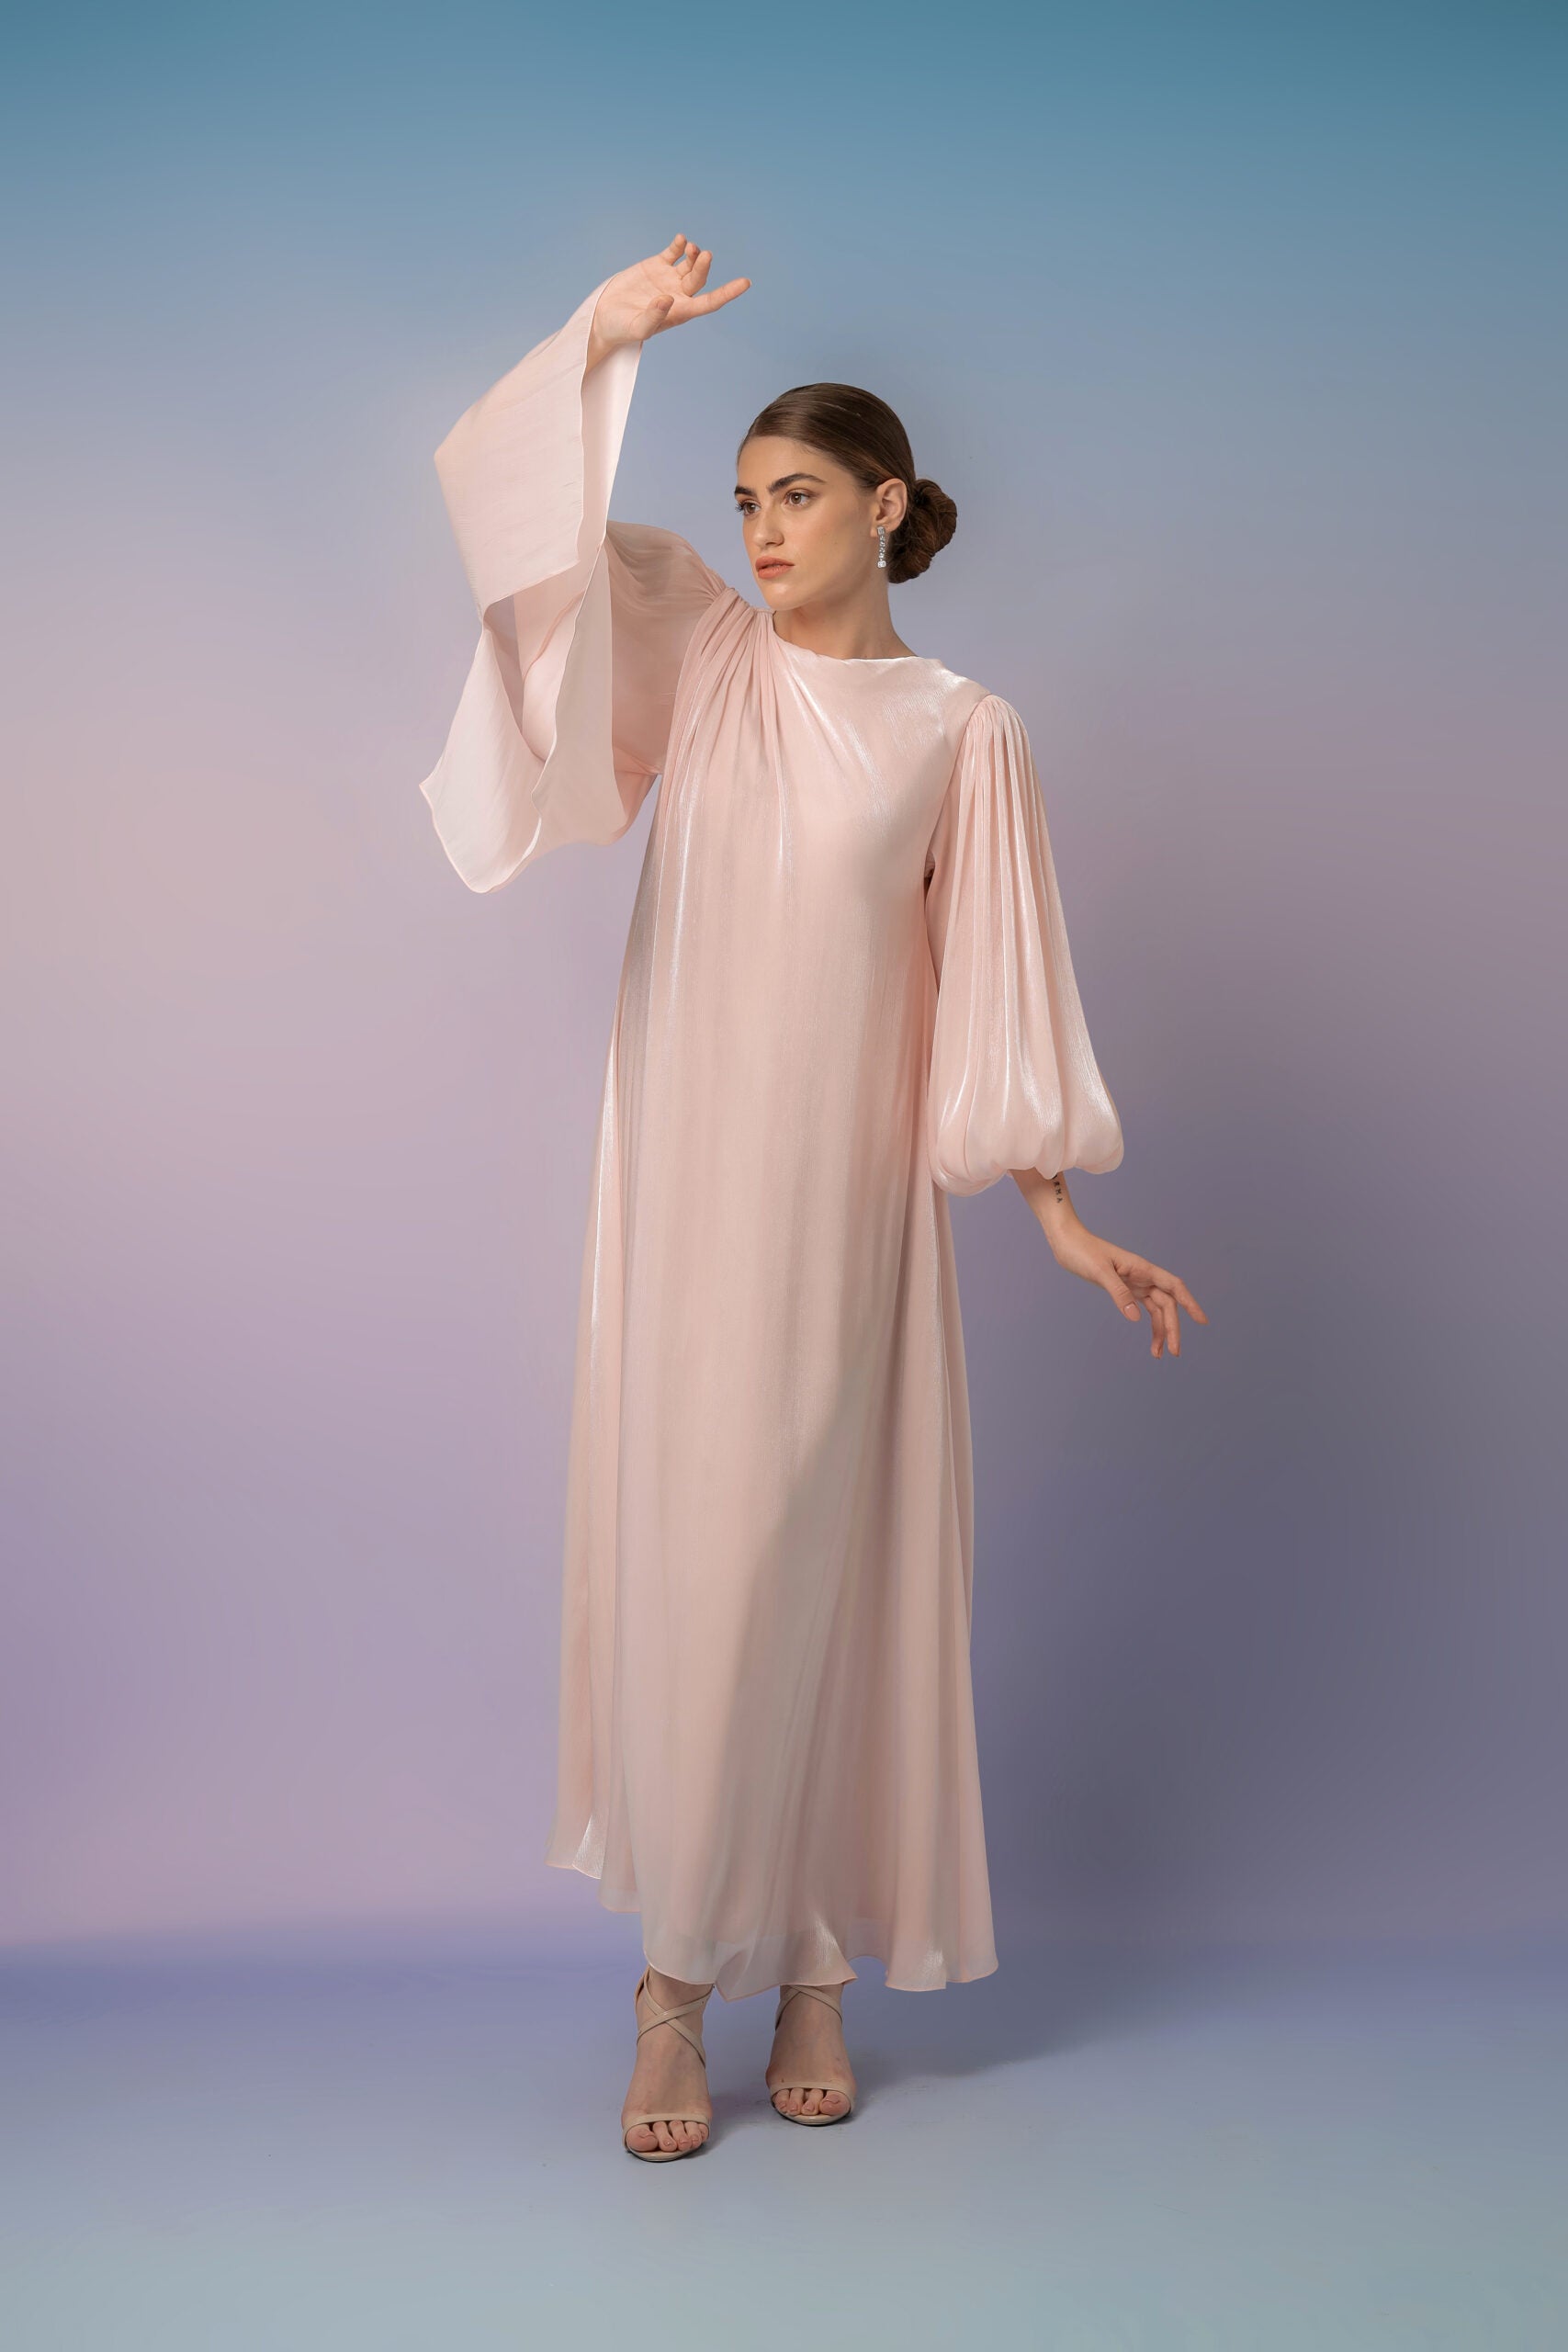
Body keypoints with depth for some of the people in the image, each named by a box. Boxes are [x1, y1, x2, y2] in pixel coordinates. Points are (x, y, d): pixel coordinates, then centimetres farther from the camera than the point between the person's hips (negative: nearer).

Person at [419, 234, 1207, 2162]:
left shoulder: (960, 731, 2)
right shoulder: (697, 647, 8)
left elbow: (990, 991, 1)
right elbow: (508, 497, 0)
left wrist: (1064, 1221, -3)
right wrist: (611, 329, -9)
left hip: (843, 1195, -1)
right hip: (678, 1182, 2)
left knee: (823, 1559, 4)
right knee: (674, 1550, 2)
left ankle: (814, 1966, 20)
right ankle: (675, 1983, 13)